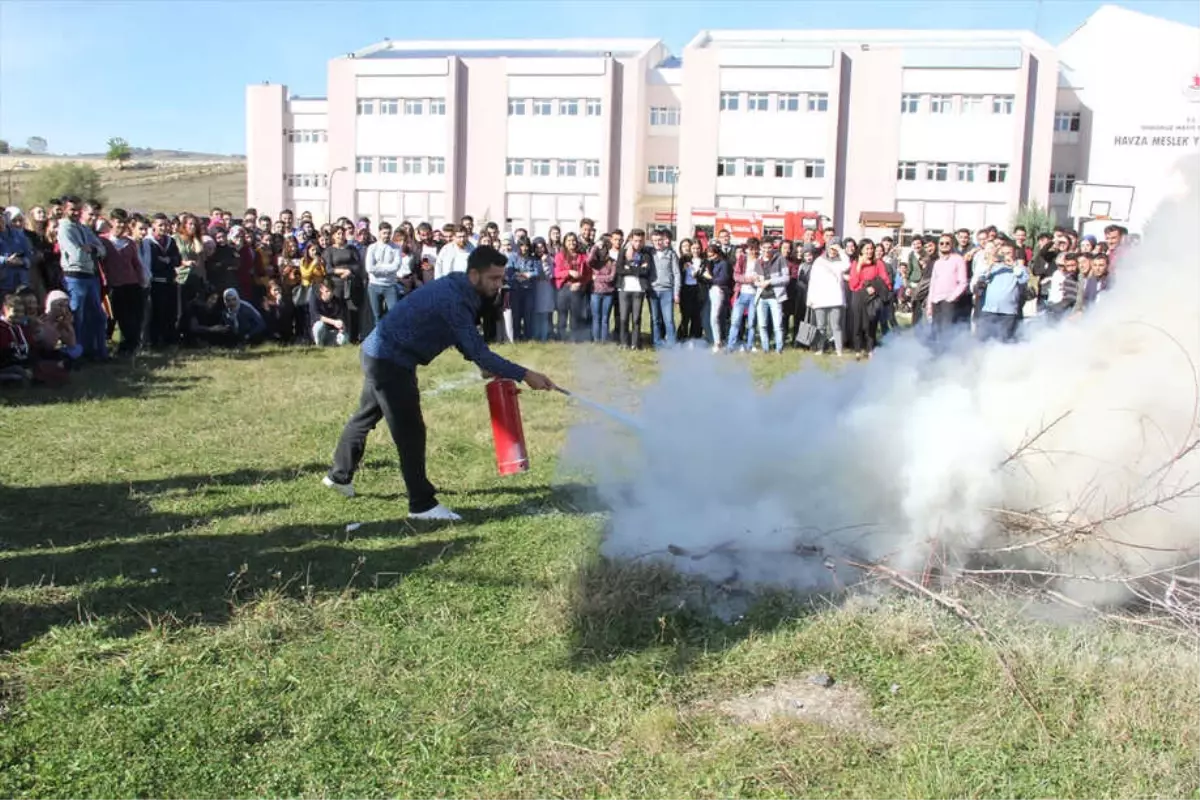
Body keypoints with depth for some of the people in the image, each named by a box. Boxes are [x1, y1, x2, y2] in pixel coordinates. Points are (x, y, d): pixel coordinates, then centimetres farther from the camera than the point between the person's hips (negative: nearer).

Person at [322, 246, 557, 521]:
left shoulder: (459, 290, 1)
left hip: (383, 356, 11)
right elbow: (477, 351, -30)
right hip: (389, 361, -11)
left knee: (367, 416, 24)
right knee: (410, 431, -7)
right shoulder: (453, 300, -28)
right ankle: (422, 505, 1)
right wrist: (524, 375, -29)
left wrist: (487, 367, -4)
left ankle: (339, 475, 43)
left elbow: (467, 342, 10)